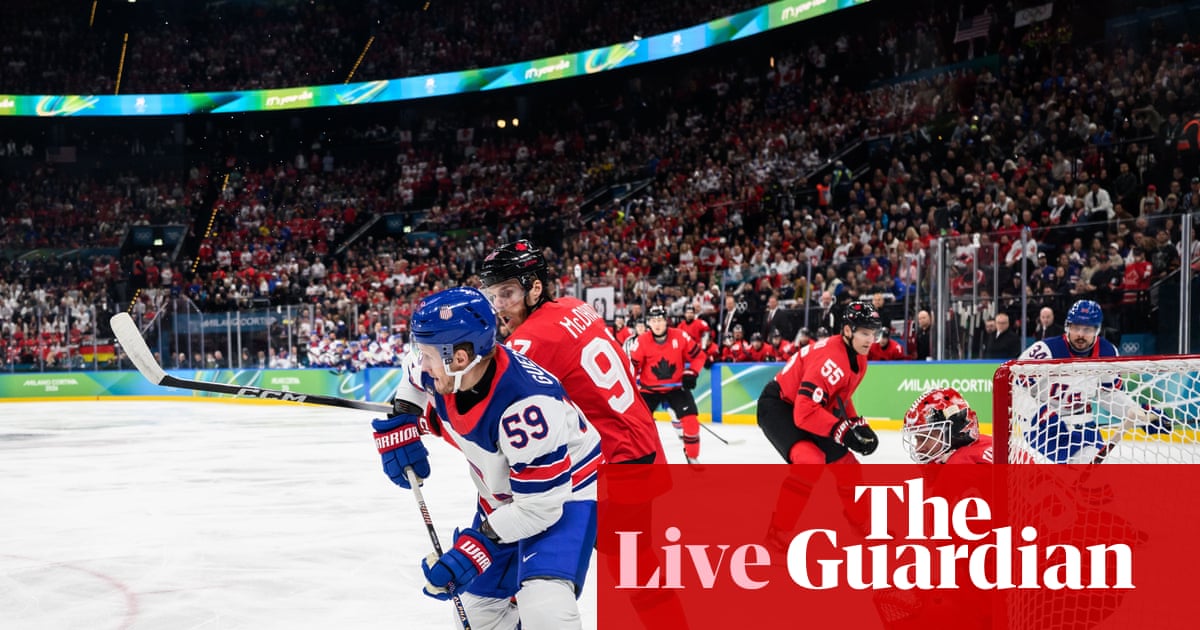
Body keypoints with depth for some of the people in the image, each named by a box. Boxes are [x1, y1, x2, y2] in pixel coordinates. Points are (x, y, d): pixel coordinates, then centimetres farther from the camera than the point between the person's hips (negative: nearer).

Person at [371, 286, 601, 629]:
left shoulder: (527, 407, -39)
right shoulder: (445, 370, -16)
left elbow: (539, 505, -31)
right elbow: (416, 376, 12)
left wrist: (481, 544, -30)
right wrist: (399, 423, 3)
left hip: (564, 492, -8)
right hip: (502, 497, 8)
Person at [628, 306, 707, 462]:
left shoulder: (680, 336, -12)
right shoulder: (641, 341, -15)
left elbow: (698, 356, 0)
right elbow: (631, 365, -7)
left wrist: (691, 373, -12)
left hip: (676, 386, 1)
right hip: (649, 388, 0)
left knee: (690, 420, -10)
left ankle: (693, 458, 11)